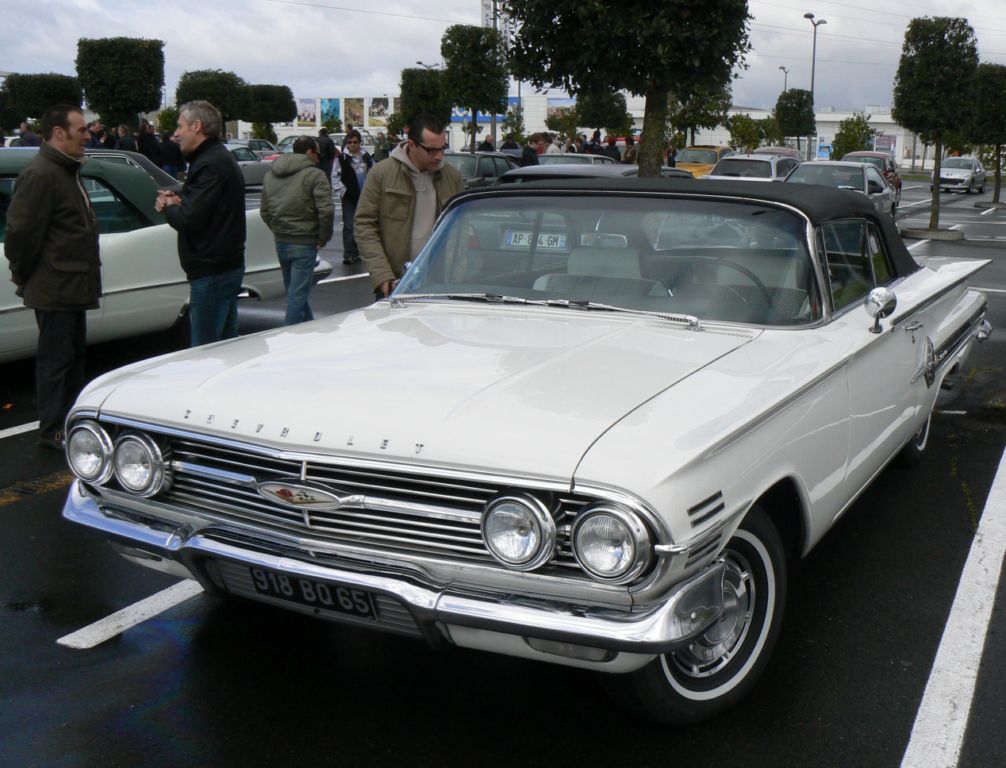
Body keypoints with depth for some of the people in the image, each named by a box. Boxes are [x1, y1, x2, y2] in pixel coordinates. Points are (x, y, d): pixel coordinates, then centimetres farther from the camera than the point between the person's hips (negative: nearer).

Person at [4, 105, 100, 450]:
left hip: (72, 285, 10)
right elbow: (21, 232, -21)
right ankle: (52, 430, 8)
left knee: (74, 354, 18)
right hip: (54, 288, -10)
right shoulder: (40, 174, -19)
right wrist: (22, 276, -9)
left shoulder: (66, 170, 15)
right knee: (55, 357, -1)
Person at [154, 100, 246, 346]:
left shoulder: (210, 164, -16)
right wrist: (178, 202, 2)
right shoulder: (220, 158, 18)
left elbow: (189, 219, -23)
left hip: (211, 271, -11)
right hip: (227, 265, 11)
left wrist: (168, 207, -2)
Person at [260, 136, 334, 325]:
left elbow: (265, 211, 16)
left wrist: (278, 231, 18)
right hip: (304, 243, -7)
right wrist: (322, 239, -8)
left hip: (280, 243, 7)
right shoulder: (314, 175, -10)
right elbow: (326, 211, -19)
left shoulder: (271, 175, 12)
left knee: (295, 292, 18)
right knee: (297, 294, -4)